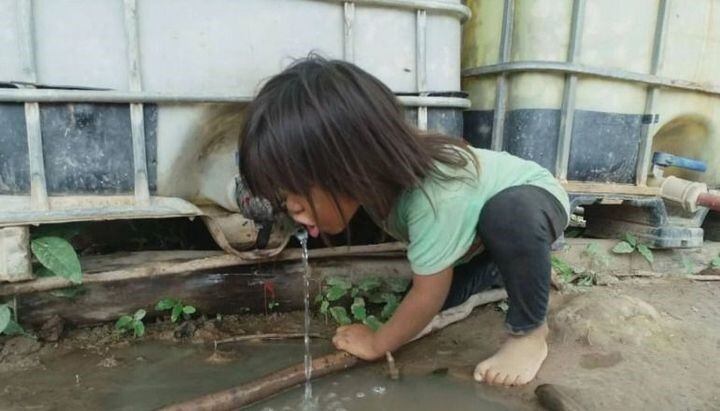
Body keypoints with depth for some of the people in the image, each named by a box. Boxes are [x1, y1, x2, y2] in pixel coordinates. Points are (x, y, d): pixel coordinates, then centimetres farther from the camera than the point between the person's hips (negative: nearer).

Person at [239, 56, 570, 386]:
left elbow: (428, 296, -29)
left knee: (510, 213, -40)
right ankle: (515, 270, 20)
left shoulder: (436, 197, -44)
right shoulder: (376, 174, -22)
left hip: (536, 203, -6)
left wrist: (376, 344, -17)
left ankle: (528, 332, -15)